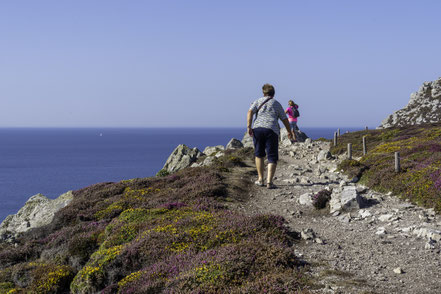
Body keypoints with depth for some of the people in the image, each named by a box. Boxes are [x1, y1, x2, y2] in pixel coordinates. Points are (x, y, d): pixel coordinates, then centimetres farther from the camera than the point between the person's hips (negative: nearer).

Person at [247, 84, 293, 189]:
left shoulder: (258, 101, 16)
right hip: (272, 130, -1)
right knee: (272, 157, 2)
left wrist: (249, 126, -10)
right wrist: (289, 132, 32)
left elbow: (250, 112, -2)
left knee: (259, 154, 18)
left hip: (257, 128, 1)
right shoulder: (277, 104, 17)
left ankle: (260, 179, 19)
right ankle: (269, 181, -13)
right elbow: (285, 120, 19)